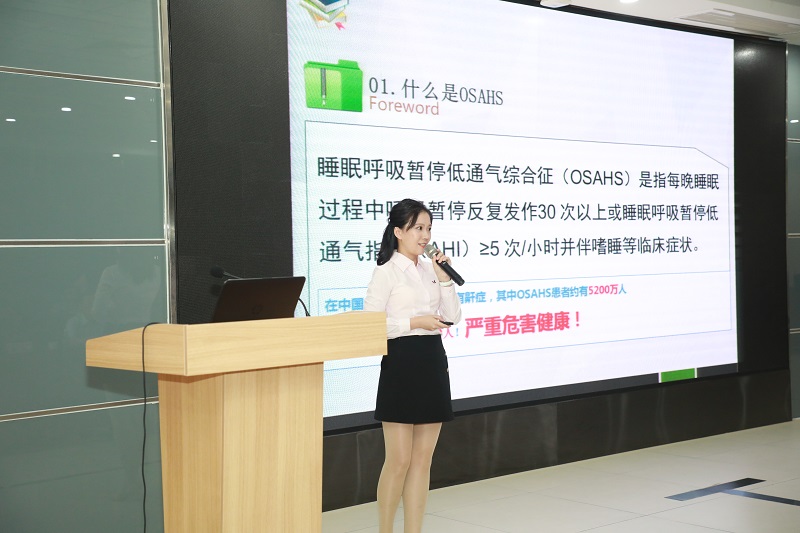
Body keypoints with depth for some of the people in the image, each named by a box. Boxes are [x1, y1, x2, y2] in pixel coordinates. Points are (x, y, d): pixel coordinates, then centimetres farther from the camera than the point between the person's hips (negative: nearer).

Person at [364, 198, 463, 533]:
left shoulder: (430, 269, 12)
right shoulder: (386, 271, -6)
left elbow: (452, 317, 10)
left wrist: (444, 278, -2)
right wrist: (415, 322, -17)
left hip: (433, 362, 7)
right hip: (402, 363, -6)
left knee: (423, 458, 8)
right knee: (399, 460, -3)